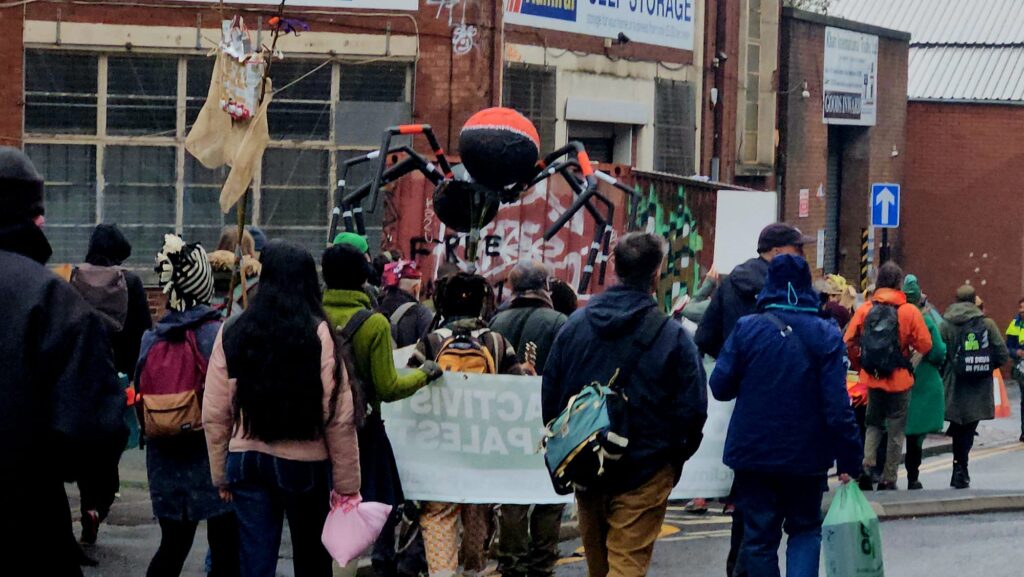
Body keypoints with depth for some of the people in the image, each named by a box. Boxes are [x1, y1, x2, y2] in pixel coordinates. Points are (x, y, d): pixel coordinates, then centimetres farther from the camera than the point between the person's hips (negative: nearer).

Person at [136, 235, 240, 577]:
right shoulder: (217, 335, -13)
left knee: (173, 546, 14)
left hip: (165, 460, 5)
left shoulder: (151, 339, 1)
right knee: (226, 549, 4)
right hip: (213, 457, -5)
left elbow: (141, 393, 7)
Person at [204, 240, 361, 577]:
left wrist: (221, 475, 13)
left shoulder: (232, 334, -2)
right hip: (306, 463, -2)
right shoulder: (319, 334, -10)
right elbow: (338, 417, -11)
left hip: (247, 460, 2)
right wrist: (347, 485, -3)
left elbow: (214, 416, 1)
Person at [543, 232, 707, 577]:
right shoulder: (672, 336, -12)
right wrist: (675, 457, 9)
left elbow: (549, 396, 7)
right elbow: (693, 410, -9)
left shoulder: (575, 325, 1)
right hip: (644, 472, -5)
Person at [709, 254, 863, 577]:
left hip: (753, 453, 0)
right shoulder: (827, 335, -7)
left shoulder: (746, 329, -6)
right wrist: (849, 461, -7)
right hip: (806, 455, 0)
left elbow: (720, 387, -4)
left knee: (759, 537, 10)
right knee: (805, 530, 15)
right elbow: (838, 405, -12)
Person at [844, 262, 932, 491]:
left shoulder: (865, 309, -4)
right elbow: (925, 345, -11)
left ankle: (867, 466, -1)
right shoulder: (909, 311, -11)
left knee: (873, 424, 20)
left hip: (871, 378, 2)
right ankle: (888, 479, 12)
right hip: (899, 380, -2)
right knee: (896, 430, 10)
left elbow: (849, 342, -2)